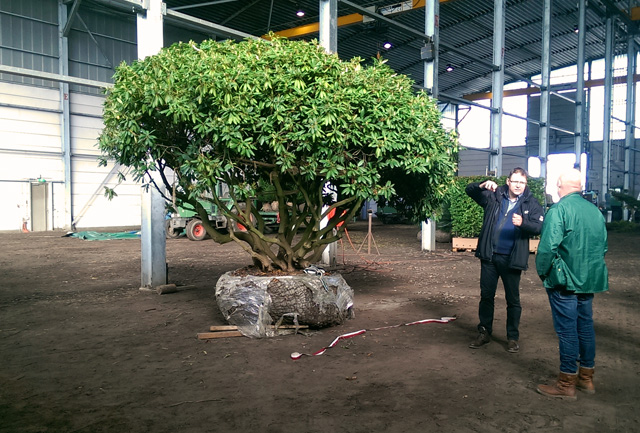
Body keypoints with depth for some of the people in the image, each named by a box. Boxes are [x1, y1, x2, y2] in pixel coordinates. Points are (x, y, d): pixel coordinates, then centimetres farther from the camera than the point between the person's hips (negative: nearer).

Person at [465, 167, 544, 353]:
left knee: (513, 300, 9)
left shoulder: (531, 203, -1)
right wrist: (483, 185, -21)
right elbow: (469, 190, -1)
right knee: (486, 296, 12)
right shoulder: (494, 196, 4)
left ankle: (513, 337, 23)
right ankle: (484, 332, 26)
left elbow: (538, 227, -12)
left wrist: (523, 223, -32)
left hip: (512, 259, -2)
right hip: (489, 256, 2)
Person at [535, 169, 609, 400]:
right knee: (586, 327, 16)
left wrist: (542, 272, -7)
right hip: (590, 280, 7)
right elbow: (603, 247, 16)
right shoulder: (595, 211, 8)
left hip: (565, 281, -7)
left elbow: (548, 247, -21)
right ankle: (586, 378, 28)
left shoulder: (558, 210, -15)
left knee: (567, 330, 0)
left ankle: (566, 384, 8)